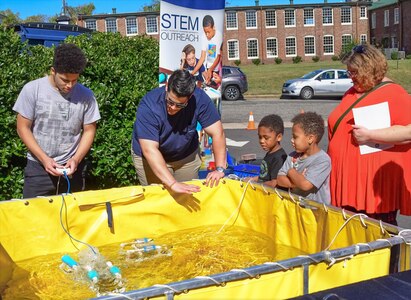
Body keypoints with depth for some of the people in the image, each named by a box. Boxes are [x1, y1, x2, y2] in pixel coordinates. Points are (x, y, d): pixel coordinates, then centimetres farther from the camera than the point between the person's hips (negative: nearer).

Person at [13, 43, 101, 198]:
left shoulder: (86, 95, -5)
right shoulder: (32, 89, -8)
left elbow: (89, 131, 3)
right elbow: (23, 128, -4)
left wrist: (76, 159, -11)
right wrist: (44, 159, -13)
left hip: (73, 167, 1)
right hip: (38, 166, -1)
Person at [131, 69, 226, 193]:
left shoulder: (199, 99, -26)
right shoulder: (148, 105, -33)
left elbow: (217, 133, -22)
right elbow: (150, 150, -39)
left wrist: (219, 169, -32)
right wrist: (173, 183, -46)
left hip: (187, 154, 3)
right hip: (151, 159, -2)